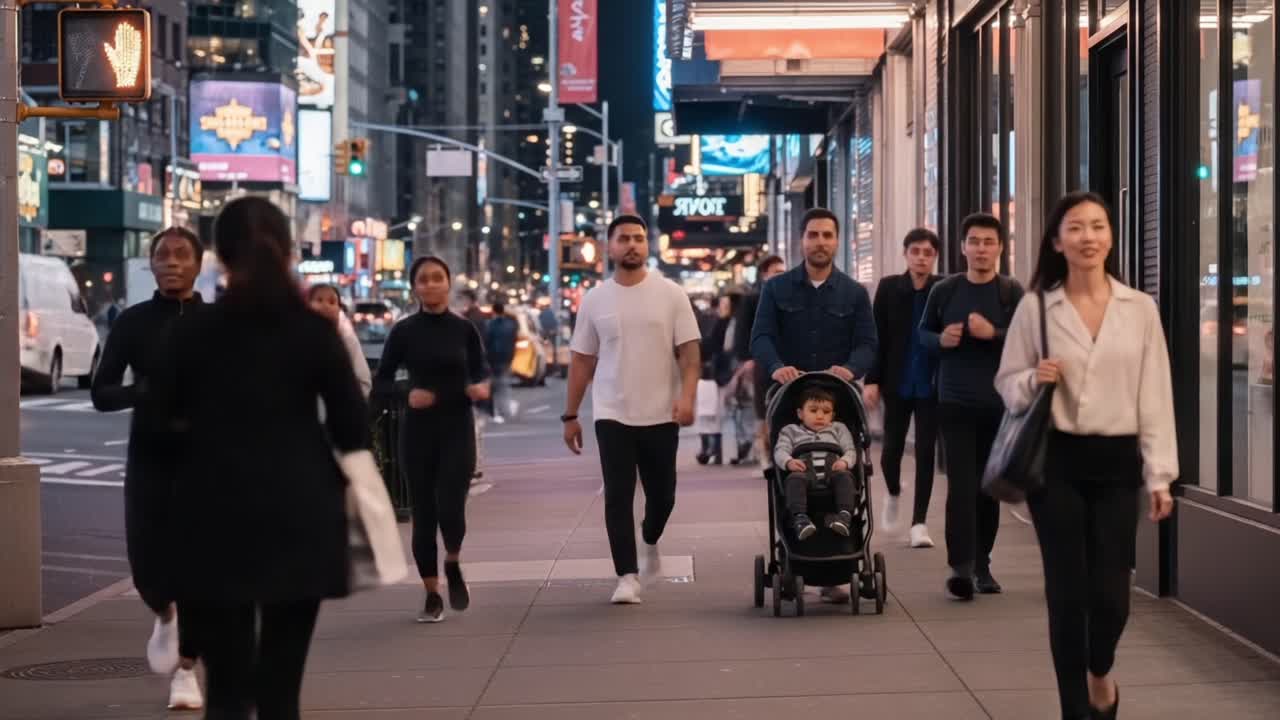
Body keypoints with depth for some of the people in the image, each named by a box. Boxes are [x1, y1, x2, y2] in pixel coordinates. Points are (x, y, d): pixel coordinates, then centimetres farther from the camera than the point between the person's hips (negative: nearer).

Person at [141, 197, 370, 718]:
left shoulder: (193, 331, -2)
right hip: (298, 516, 0)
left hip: (218, 520, 0)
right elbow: (352, 428, -3)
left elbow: (161, 422, 4)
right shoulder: (314, 329, -4)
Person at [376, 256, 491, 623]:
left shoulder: (464, 329, 0)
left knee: (450, 509, -12)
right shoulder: (404, 331, -2)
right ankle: (432, 595, 16)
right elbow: (380, 381, 2)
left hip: (457, 428, 0)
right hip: (417, 430, 1)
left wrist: (482, 386, -10)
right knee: (423, 514, 3)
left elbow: (480, 369, 13)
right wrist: (406, 394, -17)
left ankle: (454, 567, 20)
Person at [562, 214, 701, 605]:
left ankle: (650, 543, 40)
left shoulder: (670, 294, -1)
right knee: (618, 496, -7)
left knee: (661, 493, 10)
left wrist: (686, 396, -20)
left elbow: (689, 351, -4)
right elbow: (582, 361, 8)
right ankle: (627, 576, -4)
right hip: (612, 415, 0)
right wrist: (570, 415, 6)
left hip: (661, 414, 0)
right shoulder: (595, 299, 3)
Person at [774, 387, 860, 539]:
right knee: (794, 479, -36)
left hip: (832, 470, 1)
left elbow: (850, 450, 18)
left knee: (844, 476, -34)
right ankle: (800, 517, -53)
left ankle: (845, 515, -51)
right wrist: (789, 461, -14)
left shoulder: (839, 428, 32)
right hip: (805, 471, -1)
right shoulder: (791, 431, 28)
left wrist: (844, 461, -8)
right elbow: (780, 451, 11)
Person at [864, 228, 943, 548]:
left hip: (930, 385, -1)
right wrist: (872, 380, -5)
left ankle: (919, 522, 7)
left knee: (925, 452, -1)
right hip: (897, 383, 1)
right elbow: (877, 337, 0)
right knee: (892, 447, 7)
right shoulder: (888, 288, 0)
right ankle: (893, 494, 39)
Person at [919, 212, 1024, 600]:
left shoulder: (1012, 292, -1)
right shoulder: (944, 291, 5)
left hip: (999, 404, 0)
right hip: (955, 403, 0)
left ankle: (982, 564, 21)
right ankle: (960, 565, -16)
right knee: (961, 484, -10)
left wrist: (993, 334, -20)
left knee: (989, 487, 10)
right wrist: (940, 340, -5)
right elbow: (922, 332, 16)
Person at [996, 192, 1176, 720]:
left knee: (1110, 593, -2)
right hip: (1056, 460, -1)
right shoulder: (1035, 307, 0)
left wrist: (1160, 475, -2)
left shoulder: (1140, 309, 2)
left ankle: (1100, 672, 32)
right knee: (1068, 591, 0)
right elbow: (1007, 383, 7)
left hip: (1116, 461, 1)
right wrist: (1034, 381, -16)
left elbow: (1155, 396, 2)